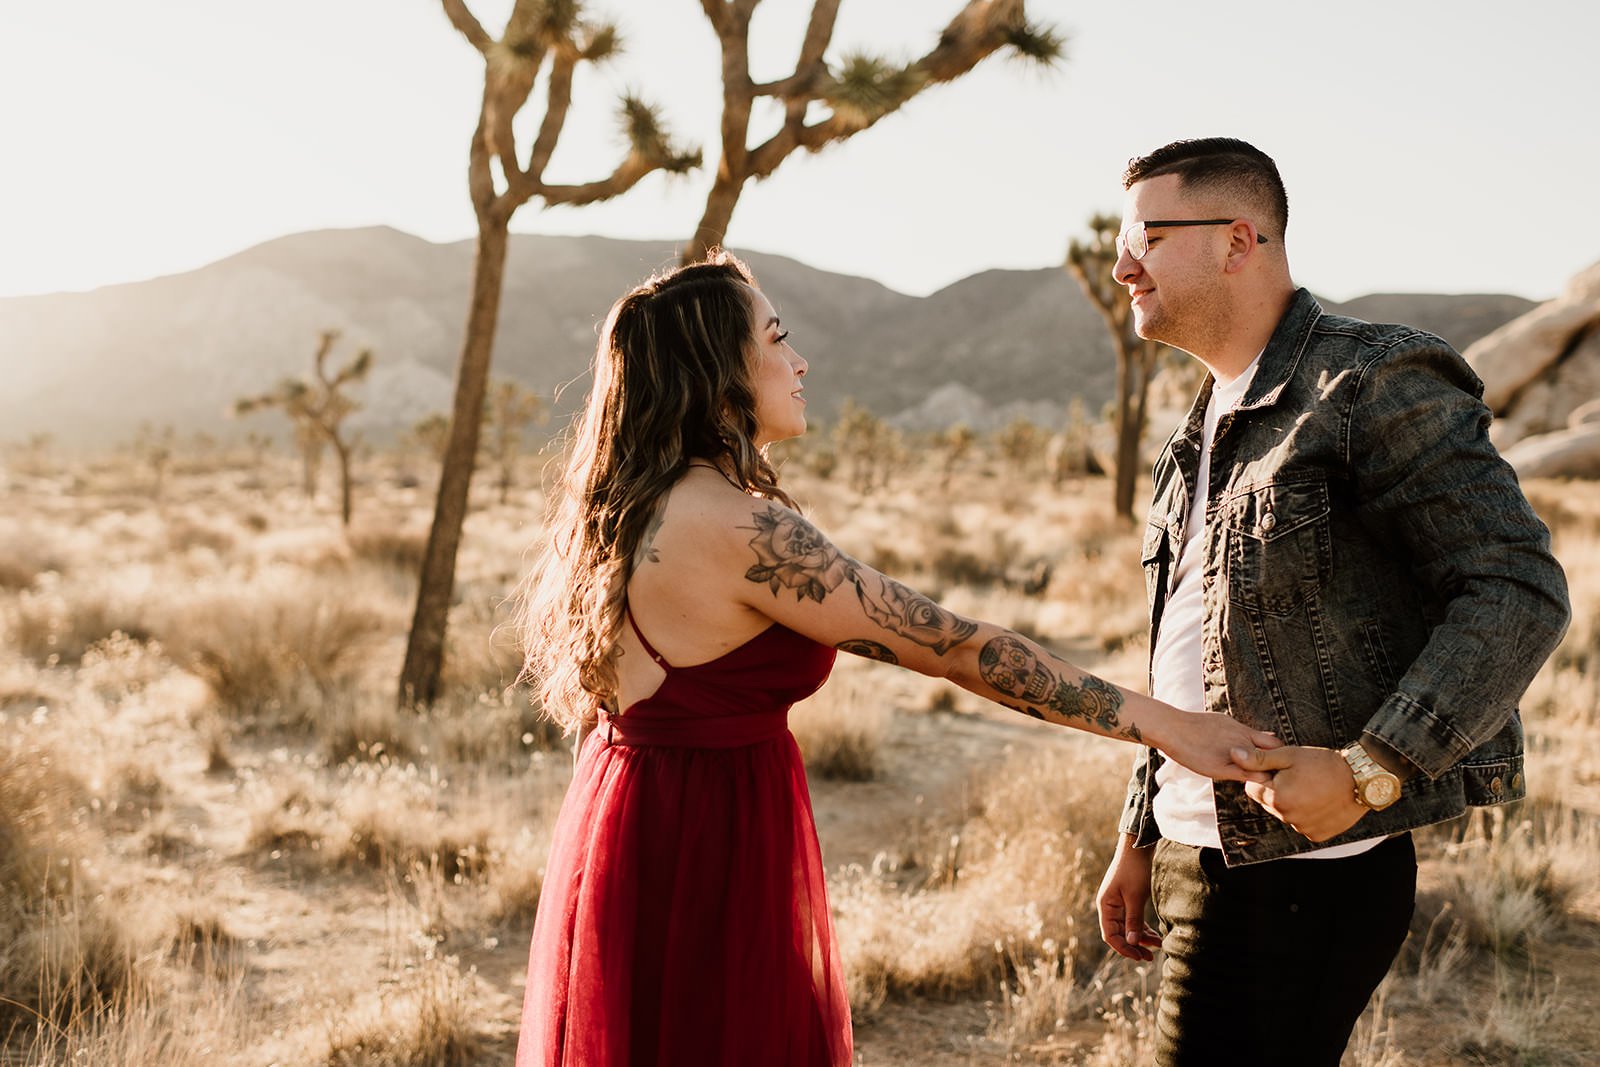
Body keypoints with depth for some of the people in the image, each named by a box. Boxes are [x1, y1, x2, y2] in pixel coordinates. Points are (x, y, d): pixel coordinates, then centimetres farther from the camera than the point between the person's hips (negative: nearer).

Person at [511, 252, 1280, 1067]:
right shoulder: (740, 528, -24)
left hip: (643, 836, 9)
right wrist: (1158, 722, -16)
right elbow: (957, 648, -22)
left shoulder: (639, 505, 4)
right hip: (704, 853, -9)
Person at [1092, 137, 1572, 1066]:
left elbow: (1521, 592, -17)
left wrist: (1370, 771, -23)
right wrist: (1141, 838, 19)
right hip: (1202, 854, 8)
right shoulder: (1210, 430, 17)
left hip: (1302, 873, -8)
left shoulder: (1376, 383, -10)